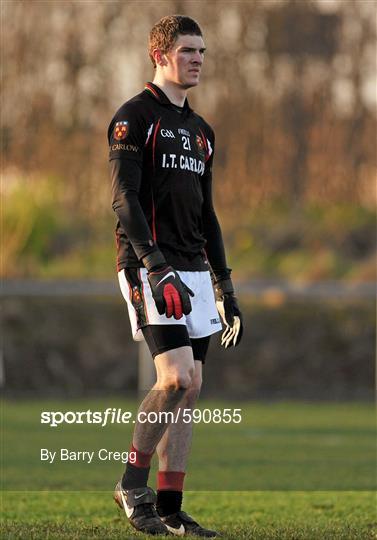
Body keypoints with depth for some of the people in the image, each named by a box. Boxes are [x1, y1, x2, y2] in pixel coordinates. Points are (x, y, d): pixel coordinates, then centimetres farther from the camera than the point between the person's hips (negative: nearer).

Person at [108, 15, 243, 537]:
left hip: (194, 272, 8)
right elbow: (125, 199, -14)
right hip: (148, 267, -8)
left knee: (190, 387, 2)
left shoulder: (201, 130, 19)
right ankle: (133, 482, -2)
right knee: (176, 377, -18)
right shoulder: (135, 117, -4)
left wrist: (226, 291, 19)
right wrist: (157, 267, -24)